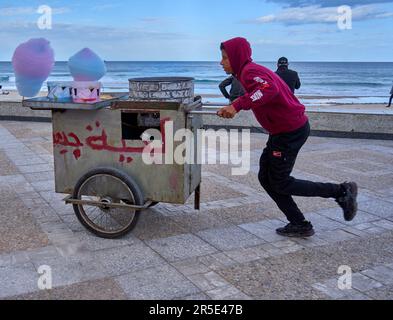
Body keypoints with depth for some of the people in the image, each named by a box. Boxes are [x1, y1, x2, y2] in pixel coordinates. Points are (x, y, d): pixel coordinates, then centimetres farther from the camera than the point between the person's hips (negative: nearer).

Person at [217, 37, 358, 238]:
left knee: (280, 184, -1)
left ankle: (341, 192, 8)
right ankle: (299, 225, 17)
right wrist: (234, 107, 11)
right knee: (266, 178, 12)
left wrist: (238, 105, -38)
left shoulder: (250, 71, -18)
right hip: (284, 129, 10)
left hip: (290, 131, -10)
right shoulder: (250, 71, 15)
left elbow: (270, 89, -37)